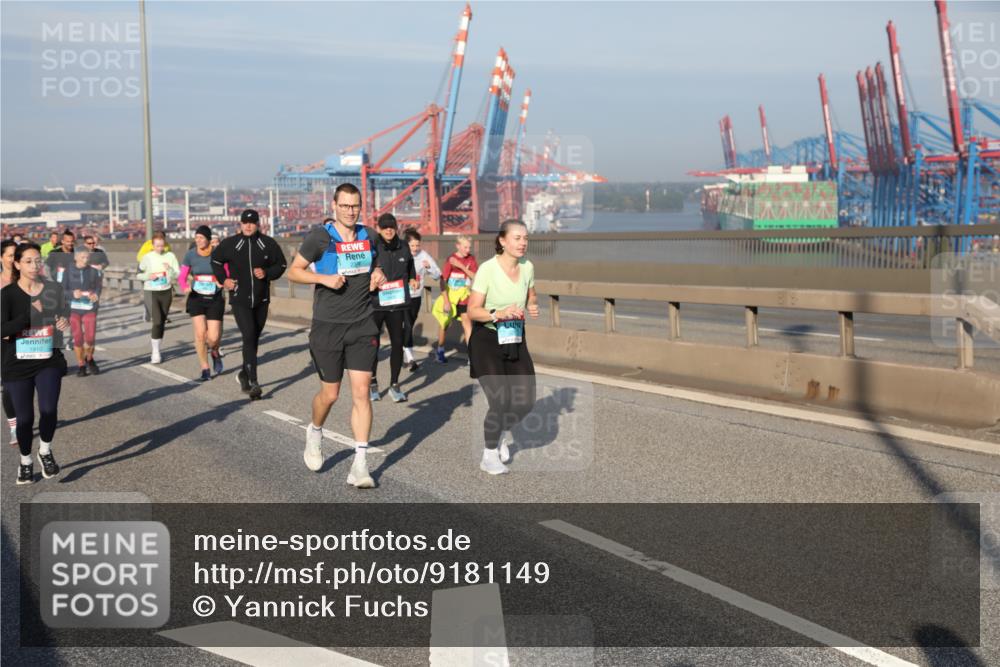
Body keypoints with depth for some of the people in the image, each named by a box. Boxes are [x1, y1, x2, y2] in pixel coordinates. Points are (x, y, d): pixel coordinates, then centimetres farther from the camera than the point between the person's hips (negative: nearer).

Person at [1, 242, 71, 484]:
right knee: (25, 416, 6)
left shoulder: (54, 290, 0)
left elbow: (64, 316, 17)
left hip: (49, 361, 1)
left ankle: (45, 451, 13)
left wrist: (65, 321, -7)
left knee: (49, 409, -17)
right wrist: (31, 314, -25)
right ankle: (25, 461, 31)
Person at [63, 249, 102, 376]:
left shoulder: (94, 272, 5)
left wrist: (96, 295, -15)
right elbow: (62, 290, 1)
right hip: (73, 308, 0)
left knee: (90, 337, -8)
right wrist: (73, 294, -18)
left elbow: (98, 287, 7)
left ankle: (89, 359, 21)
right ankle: (81, 365, 16)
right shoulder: (68, 272, 2)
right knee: (77, 338, 2)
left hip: (90, 308, 0)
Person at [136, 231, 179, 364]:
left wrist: (170, 270, -21)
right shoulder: (147, 257, -5)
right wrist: (148, 276, -16)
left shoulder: (170, 256, -1)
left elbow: (178, 275, -2)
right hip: (151, 292, -3)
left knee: (162, 322, 10)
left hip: (166, 292, 3)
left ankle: (155, 349, 25)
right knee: (157, 321, -14)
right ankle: (155, 352, -7)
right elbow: (138, 274, 3)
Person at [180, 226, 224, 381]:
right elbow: (182, 278, 2)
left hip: (215, 300, -1)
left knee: (213, 337, -7)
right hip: (196, 298, 1)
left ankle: (215, 353, 30)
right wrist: (185, 287, -20)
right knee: (200, 333, -11)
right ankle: (205, 369, 4)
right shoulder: (190, 255, -2)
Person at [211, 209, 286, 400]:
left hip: (261, 300, 3)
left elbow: (280, 265, 9)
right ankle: (253, 382, -17)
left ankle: (244, 374, 34)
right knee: (249, 337, -16)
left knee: (254, 339, 13)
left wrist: (267, 273, -10)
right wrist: (223, 279, 4)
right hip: (239, 300, -3)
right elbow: (216, 260, 16)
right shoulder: (230, 244, -1)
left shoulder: (268, 244, 0)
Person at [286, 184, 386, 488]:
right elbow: (294, 271, -2)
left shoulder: (367, 236, 7)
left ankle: (360, 464, -3)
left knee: (361, 393, -5)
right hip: (328, 326, -3)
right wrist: (324, 278, -18)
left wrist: (377, 276, 3)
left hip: (362, 325, 3)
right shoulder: (320, 236, -6)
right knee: (330, 393, 6)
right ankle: (315, 432, 40)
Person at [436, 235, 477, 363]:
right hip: (450, 297, -2)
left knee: (468, 325, -9)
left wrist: (461, 266, -24)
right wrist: (446, 300, -18)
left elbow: (475, 277, -13)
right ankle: (440, 350, 32)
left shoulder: (471, 259, -3)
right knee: (445, 324, 11)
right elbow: (443, 280, -14)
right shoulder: (451, 259, -13)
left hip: (464, 299, 2)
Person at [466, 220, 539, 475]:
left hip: (515, 339, 6)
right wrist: (499, 313, -32)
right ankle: (489, 456, 10)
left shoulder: (527, 267, -1)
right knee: (500, 401, -13)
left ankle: (500, 434, 32)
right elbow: (472, 311, -16)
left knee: (526, 400, 0)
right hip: (487, 339, -5)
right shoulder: (487, 269, -18)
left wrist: (532, 306, -5)